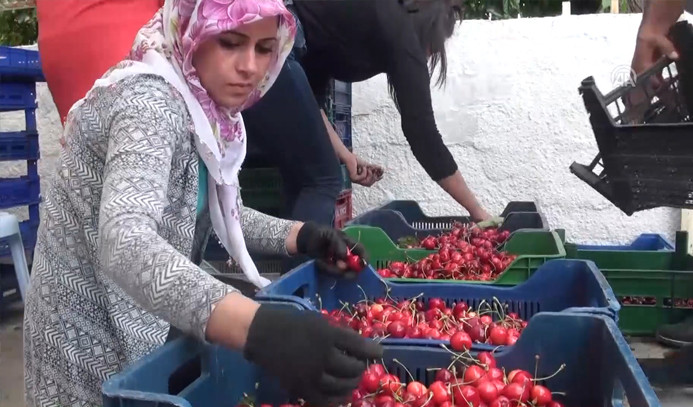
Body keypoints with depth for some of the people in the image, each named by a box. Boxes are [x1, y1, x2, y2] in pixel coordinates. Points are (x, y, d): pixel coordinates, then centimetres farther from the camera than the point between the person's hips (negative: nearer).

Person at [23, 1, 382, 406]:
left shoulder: (206, 107, 0)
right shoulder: (151, 100, -26)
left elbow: (220, 214, 11)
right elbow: (126, 243, -43)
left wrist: (302, 235, -5)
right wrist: (260, 328, -57)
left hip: (149, 324, 8)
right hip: (94, 341, -8)